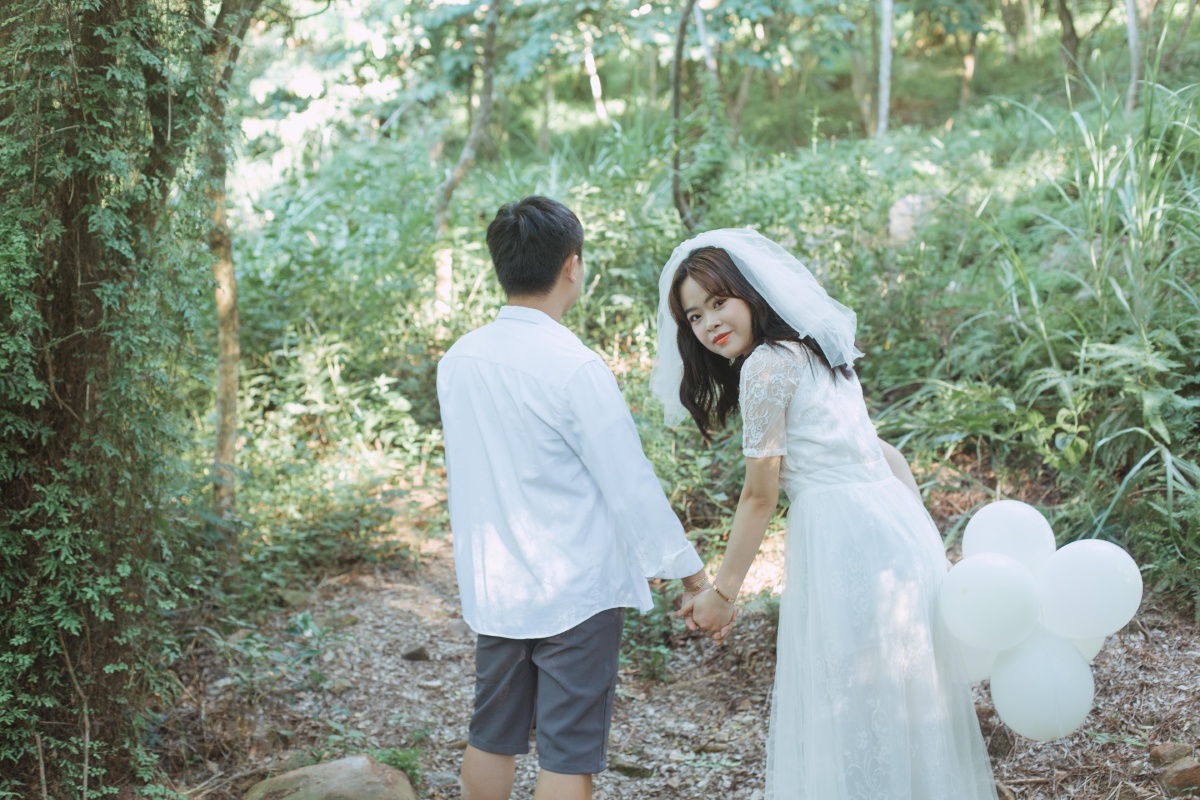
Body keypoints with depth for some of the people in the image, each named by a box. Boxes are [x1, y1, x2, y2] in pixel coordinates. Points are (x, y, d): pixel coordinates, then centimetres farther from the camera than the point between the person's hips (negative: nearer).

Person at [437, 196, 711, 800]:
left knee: (491, 737, 18)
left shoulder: (457, 360, 0)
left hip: (492, 588, 6)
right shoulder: (575, 368, -19)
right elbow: (631, 485, -16)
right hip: (575, 591, -6)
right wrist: (689, 572, -6)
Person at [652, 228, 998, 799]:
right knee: (899, 703, 16)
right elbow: (881, 452, 19)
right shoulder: (816, 349, 18)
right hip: (895, 519, 9)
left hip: (843, 537, -9)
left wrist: (722, 591, -1)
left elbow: (760, 495, -8)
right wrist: (924, 535, 22)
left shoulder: (766, 365, -10)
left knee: (847, 709, 1)